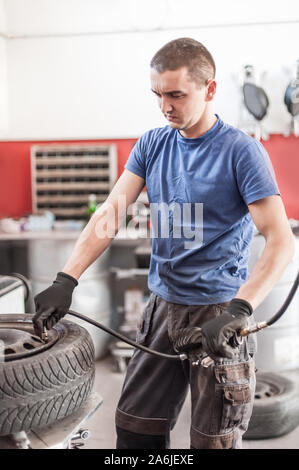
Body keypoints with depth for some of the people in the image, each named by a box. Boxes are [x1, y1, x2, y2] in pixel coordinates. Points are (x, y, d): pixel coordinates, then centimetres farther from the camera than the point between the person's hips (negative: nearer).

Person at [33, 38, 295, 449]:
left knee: (214, 440, 7)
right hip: (163, 306, 5)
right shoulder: (151, 145, 5)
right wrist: (66, 280, -15)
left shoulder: (241, 150, -11)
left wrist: (238, 310, -30)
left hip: (217, 311, -4)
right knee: (135, 429, 12)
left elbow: (281, 240, -17)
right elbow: (111, 212, -2)